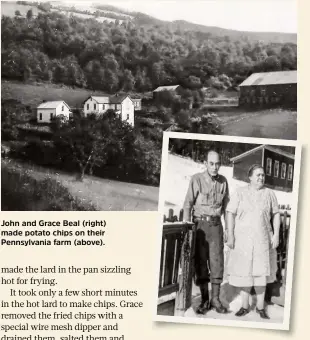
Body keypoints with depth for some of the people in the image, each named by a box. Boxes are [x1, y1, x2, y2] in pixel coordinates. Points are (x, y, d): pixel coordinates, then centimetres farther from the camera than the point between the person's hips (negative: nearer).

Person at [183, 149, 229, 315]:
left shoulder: (223, 181, 5)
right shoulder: (197, 179, -7)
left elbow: (226, 205, 11)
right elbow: (188, 204, -7)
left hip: (216, 225, 3)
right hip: (199, 224, -2)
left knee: (217, 260, -1)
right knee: (200, 261, 2)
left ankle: (215, 299, 8)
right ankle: (204, 300, 10)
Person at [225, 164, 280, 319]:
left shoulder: (269, 193, 3)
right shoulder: (239, 193, -3)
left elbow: (276, 214, 6)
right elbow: (230, 213, -6)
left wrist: (276, 235, -2)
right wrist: (230, 235, -12)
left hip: (262, 239, 1)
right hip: (243, 238, -1)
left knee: (261, 272, 4)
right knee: (244, 271, 5)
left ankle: (260, 306, 17)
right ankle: (245, 306, 17)